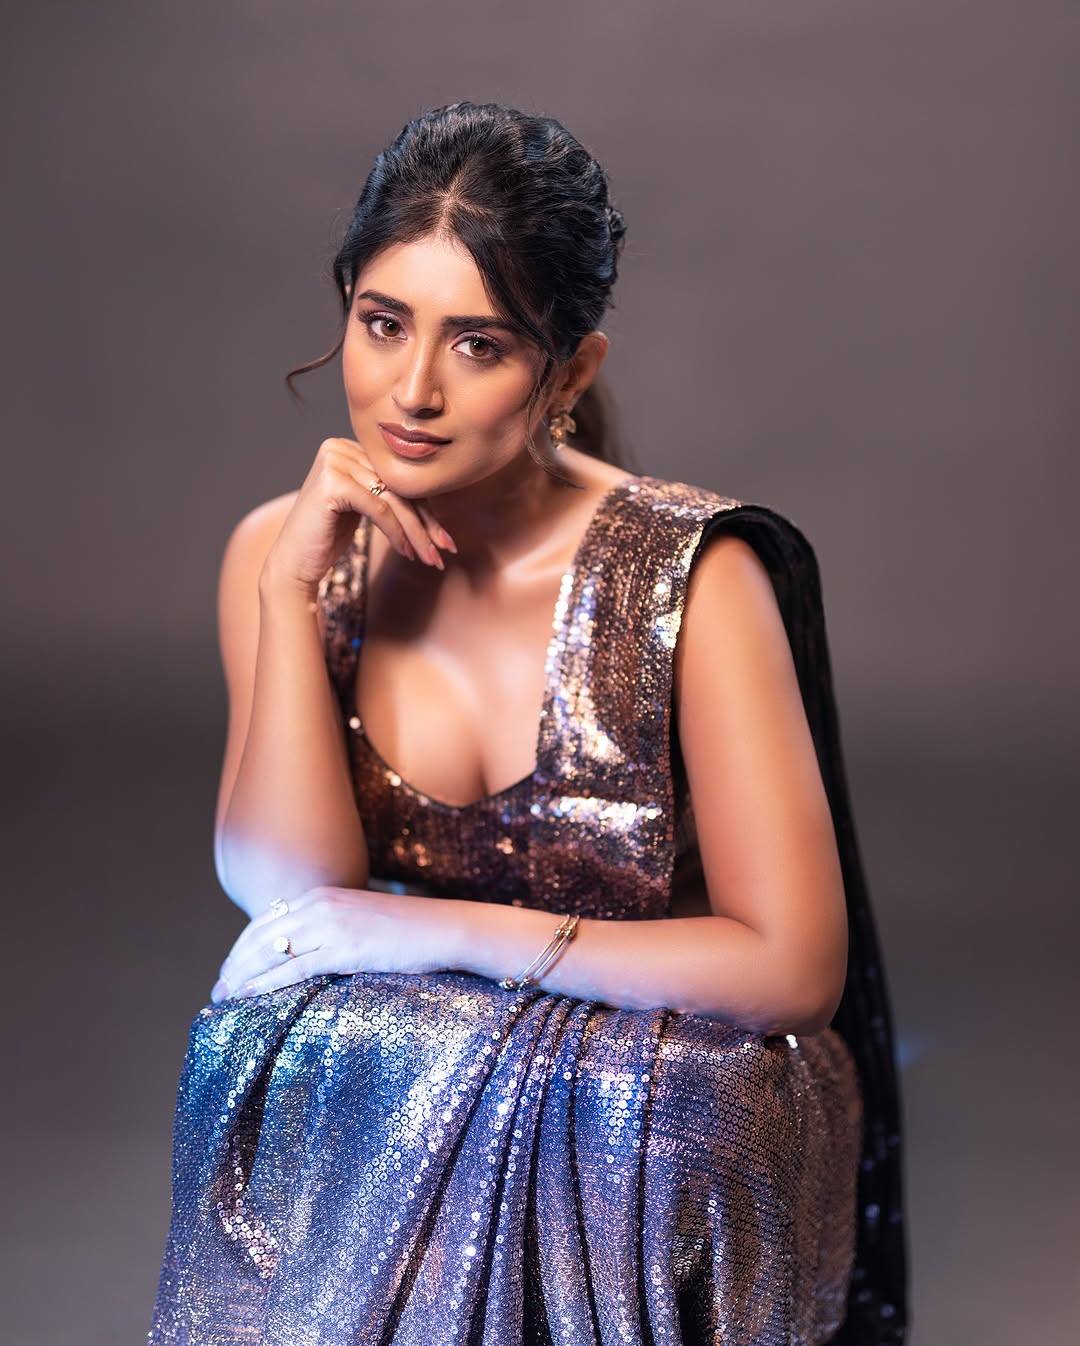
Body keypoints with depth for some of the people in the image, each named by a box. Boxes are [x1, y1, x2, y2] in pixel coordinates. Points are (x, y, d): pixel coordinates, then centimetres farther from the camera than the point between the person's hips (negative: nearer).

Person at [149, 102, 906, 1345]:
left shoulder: (692, 576, -16)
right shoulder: (283, 549, -2)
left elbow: (790, 966, -16)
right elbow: (283, 885, -11)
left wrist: (446, 931, -15)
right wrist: (291, 589, -20)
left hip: (661, 1112, -3)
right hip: (393, 1083, 4)